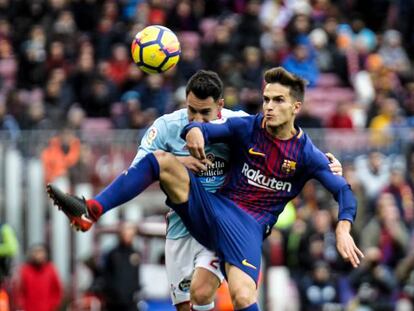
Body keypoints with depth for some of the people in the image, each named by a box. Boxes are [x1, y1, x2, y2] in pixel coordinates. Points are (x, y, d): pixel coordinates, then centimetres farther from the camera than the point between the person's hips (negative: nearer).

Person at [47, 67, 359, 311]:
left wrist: (343, 229, -21)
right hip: (212, 208, 3)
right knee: (161, 160, -16)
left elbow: (343, 191, -3)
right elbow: (198, 128, 1)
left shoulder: (306, 153, -2)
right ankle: (89, 212, -24)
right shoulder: (248, 127, 5)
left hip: (249, 227, -3)